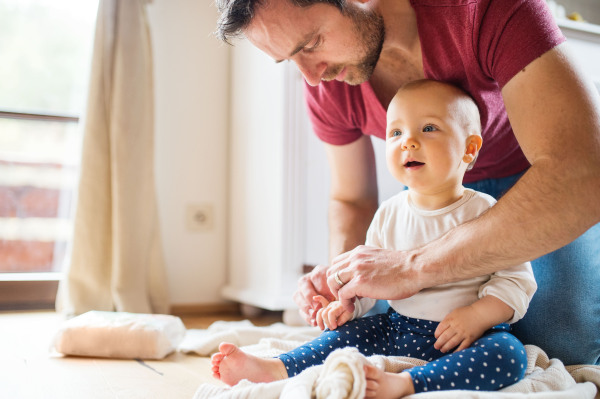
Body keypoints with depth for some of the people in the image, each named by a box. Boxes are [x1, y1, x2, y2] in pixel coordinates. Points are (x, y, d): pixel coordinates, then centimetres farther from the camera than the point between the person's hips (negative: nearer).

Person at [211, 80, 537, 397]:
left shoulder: (483, 212, -10)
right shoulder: (389, 214, 4)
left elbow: (516, 279, -9)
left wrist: (477, 316, -24)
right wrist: (347, 303, -5)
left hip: (469, 337, -4)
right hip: (398, 327, 5)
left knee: (508, 353, -31)